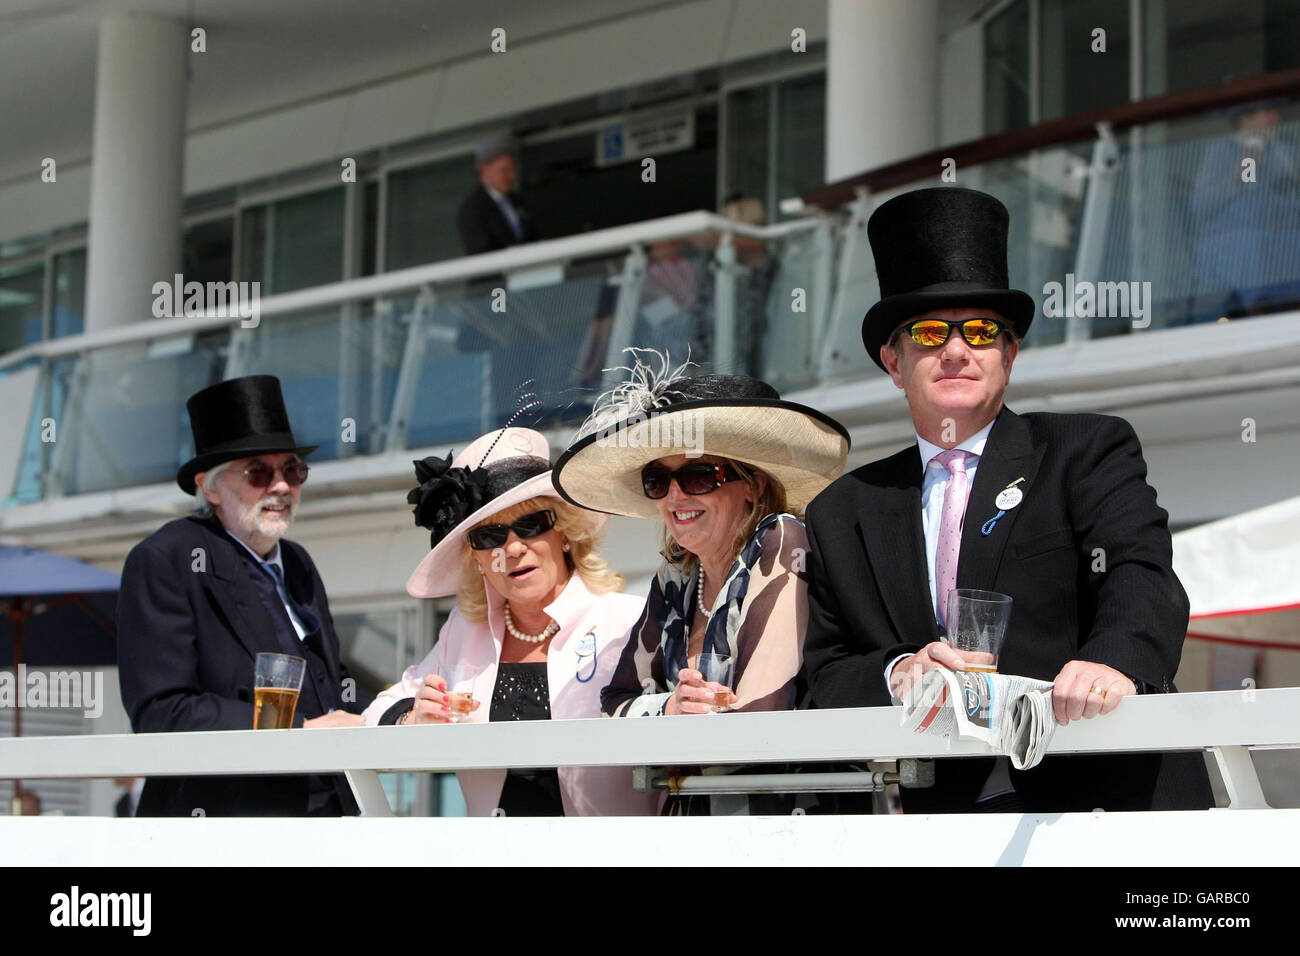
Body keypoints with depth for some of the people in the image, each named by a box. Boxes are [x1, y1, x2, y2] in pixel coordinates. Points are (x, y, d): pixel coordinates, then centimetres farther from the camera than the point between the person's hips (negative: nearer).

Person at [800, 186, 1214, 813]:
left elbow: (1141, 576, -8)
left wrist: (1114, 661, -30)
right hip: (941, 807, 4)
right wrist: (897, 674, -12)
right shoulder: (841, 515, 16)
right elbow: (823, 680, 11)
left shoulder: (1090, 451, 10)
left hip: (1103, 791, -4)